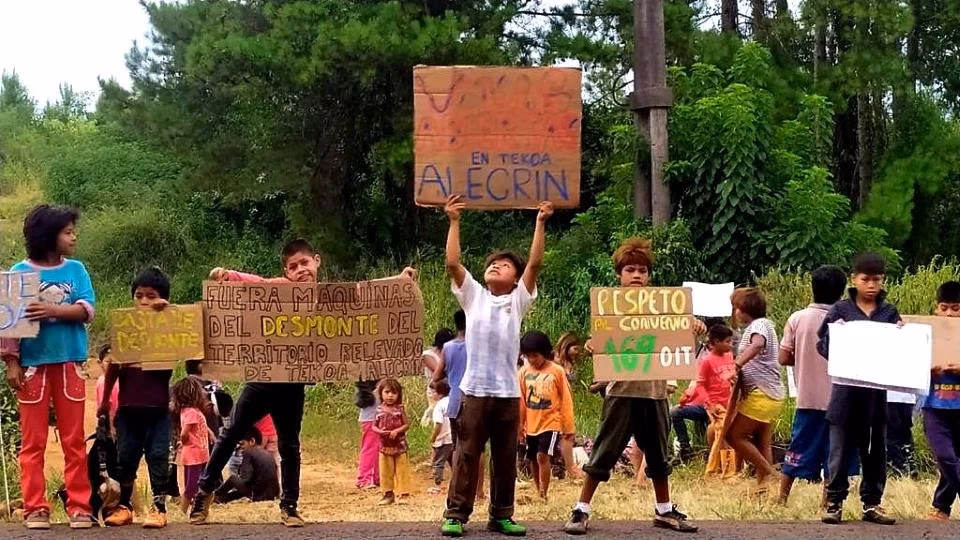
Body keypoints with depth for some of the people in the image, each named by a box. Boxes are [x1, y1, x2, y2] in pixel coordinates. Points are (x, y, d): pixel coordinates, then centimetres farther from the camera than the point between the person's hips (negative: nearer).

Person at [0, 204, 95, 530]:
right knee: (33, 441, 2)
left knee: (74, 440, 4)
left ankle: (79, 507, 8)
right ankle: (35, 509, 7)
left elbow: (87, 310, -5)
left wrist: (54, 310, -21)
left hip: (69, 363, 2)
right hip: (32, 364, -2)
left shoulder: (76, 269, 6)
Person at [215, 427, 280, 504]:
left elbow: (245, 482, -15)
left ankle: (216, 495, 32)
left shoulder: (248, 453, -7)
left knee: (232, 478, 12)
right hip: (274, 495, 6)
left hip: (259, 496, -6)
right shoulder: (269, 454, 12)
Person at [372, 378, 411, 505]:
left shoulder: (399, 409, -5)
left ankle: (403, 494, 7)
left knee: (401, 470, 1)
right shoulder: (379, 410, 1)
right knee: (385, 471, 8)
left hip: (399, 445, -2)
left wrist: (397, 431, -20)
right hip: (384, 446, 2)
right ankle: (388, 494, 18)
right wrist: (379, 431, -14)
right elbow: (374, 426, 6)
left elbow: (407, 424, -5)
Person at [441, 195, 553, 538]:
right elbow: (452, 263, 0)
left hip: (508, 391, 1)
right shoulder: (473, 296, 10)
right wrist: (454, 221, -4)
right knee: (467, 454, 1)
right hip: (475, 389, -1)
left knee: (505, 457, 8)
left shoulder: (518, 300, 10)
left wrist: (540, 224, -4)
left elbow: (535, 264, 0)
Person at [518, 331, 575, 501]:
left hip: (551, 423, -4)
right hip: (531, 425, 4)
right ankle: (540, 494, 24)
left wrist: (569, 427, -1)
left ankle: (543, 495, -14)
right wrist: (520, 425, 8)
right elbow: (521, 401, 7)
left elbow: (566, 400, -2)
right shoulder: (523, 372, 0)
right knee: (534, 461, 11)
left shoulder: (557, 371, -7)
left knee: (542, 456, -18)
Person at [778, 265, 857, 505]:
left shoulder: (797, 319, -2)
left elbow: (784, 358, -1)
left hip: (808, 398, 3)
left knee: (797, 453, 10)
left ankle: (782, 499, 12)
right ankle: (828, 503, 4)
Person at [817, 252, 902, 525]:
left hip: (877, 392, 3)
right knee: (841, 450, 2)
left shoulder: (890, 312, 7)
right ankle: (834, 502, 9)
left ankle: (872, 503, 18)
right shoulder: (841, 309, 0)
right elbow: (823, 346, -1)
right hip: (846, 389, -2)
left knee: (875, 451, 9)